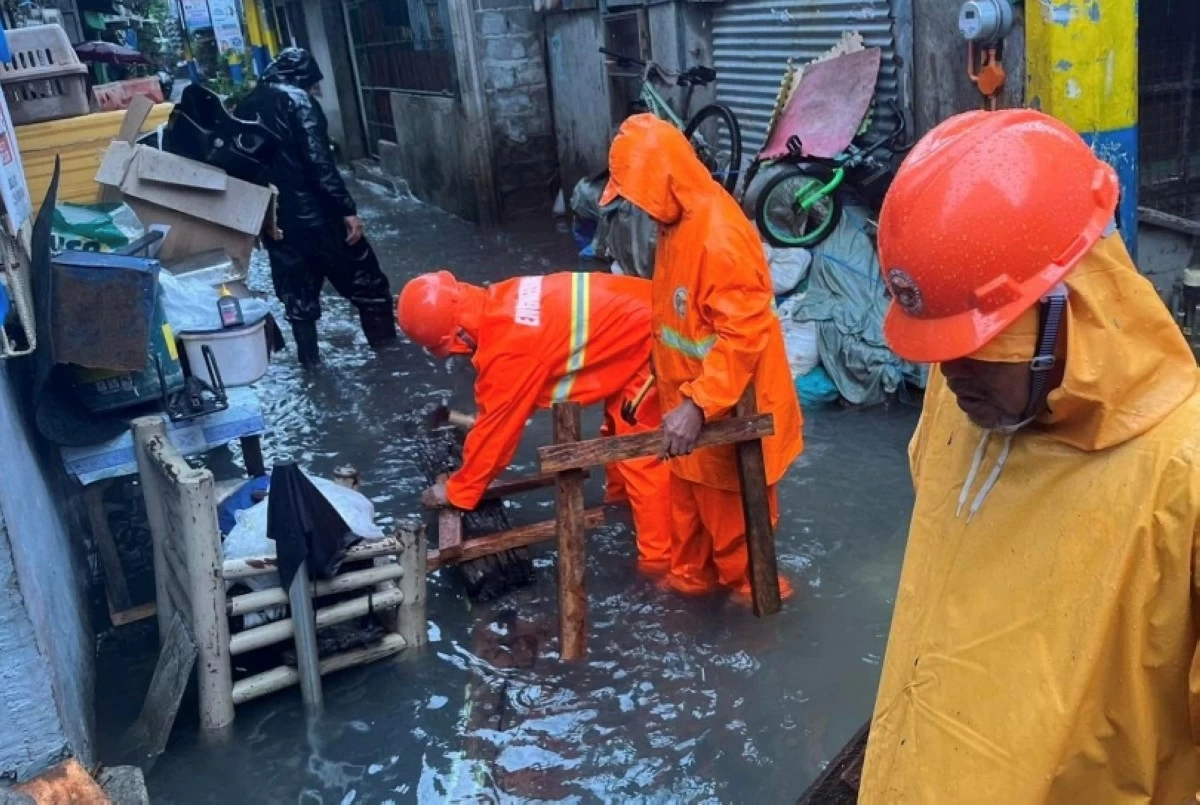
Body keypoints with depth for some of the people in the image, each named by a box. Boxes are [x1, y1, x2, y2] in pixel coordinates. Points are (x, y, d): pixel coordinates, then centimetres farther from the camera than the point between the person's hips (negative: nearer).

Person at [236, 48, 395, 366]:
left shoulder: (246, 106, 11)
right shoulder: (298, 101, -11)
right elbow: (320, 162, -20)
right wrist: (347, 208, -19)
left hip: (273, 215, 7)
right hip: (312, 211, -6)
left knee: (297, 289, 14)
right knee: (364, 278, 7)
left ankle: (309, 358, 17)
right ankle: (386, 344, 15)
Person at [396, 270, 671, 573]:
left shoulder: (506, 348, -26)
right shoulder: (496, 305, 0)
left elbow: (496, 428, -13)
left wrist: (456, 491, -1)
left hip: (648, 340, -9)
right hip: (634, 314, 9)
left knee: (640, 450, -2)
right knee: (619, 421, 26)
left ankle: (659, 558, 8)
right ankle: (620, 496, 47)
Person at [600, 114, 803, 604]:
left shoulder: (719, 234, -28)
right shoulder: (677, 221, 2)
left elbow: (742, 333, -30)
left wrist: (699, 405, -34)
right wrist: (681, 397, 20)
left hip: (728, 405, -8)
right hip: (688, 393, 9)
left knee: (726, 497, 11)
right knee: (689, 490, 21)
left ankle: (743, 578, 31)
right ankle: (692, 574, 38)